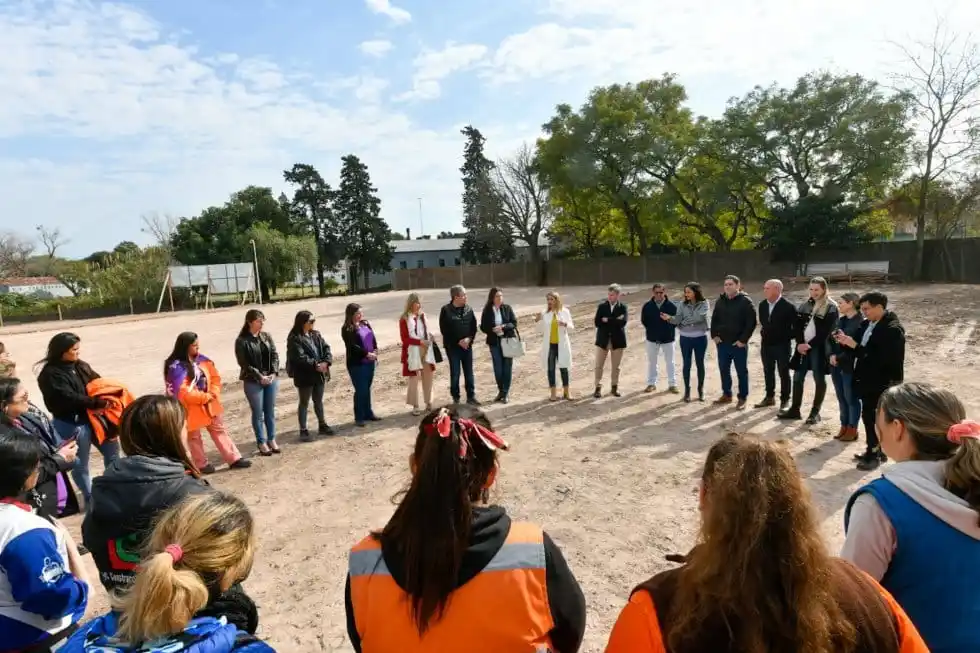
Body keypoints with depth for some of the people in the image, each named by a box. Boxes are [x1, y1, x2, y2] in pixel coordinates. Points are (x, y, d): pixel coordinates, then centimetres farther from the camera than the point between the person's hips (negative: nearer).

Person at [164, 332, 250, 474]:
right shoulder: (176, 367, -24)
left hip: (209, 403, 7)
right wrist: (206, 397, -19)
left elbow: (215, 377, 4)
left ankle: (234, 459, 19)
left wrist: (213, 394, -12)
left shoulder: (202, 359, -2)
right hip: (191, 408, -7)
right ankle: (202, 464, 29)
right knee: (194, 437, 13)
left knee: (219, 430, 12)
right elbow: (183, 393, -28)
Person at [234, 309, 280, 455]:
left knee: (270, 411, 12)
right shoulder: (241, 341, -9)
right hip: (253, 382, -4)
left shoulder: (267, 336, 5)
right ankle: (262, 443, 16)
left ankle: (271, 439, 25)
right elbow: (244, 364, -11)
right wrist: (260, 377, -14)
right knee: (258, 413, 5)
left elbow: (275, 355, 5)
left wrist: (274, 373, -8)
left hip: (271, 379, 4)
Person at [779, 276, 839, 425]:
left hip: (819, 348, -5)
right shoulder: (805, 305, 10)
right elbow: (797, 325, 6)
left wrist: (810, 345, -15)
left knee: (819, 380, 4)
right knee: (797, 378, 7)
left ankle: (815, 412, 12)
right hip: (803, 346, 6)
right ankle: (795, 409, 16)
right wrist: (800, 343, -7)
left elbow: (826, 332, -13)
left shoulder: (831, 308, -7)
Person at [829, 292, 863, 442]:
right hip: (836, 365, 7)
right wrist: (832, 355, -5)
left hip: (850, 366, -7)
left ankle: (852, 429, 15)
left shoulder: (860, 322, -13)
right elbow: (830, 339, 11)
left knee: (851, 398, 4)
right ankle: (844, 426, 23)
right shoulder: (841, 320, 11)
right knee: (841, 398, 13)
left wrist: (839, 357, -11)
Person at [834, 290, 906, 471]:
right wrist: (846, 341, -7)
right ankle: (875, 450, 26)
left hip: (881, 382, -8)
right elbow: (861, 348, 12)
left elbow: (879, 358, -26)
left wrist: (854, 345, -25)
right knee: (871, 416, 14)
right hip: (868, 379, 8)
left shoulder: (892, 329, -19)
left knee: (871, 417, -2)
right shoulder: (867, 323, 6)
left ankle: (874, 454, 10)